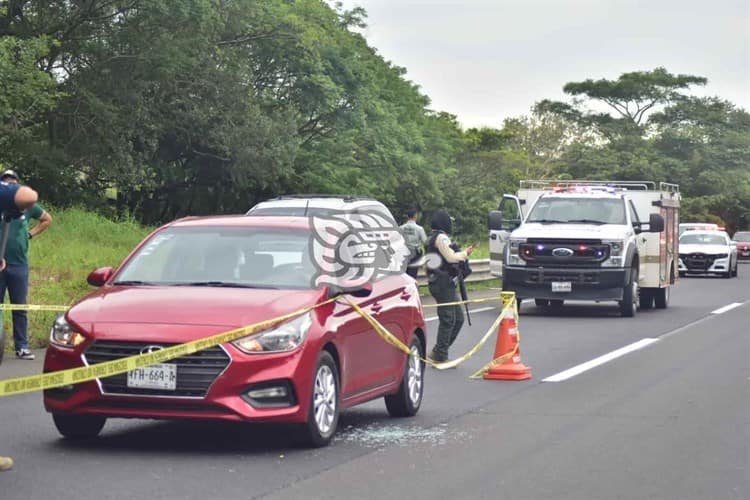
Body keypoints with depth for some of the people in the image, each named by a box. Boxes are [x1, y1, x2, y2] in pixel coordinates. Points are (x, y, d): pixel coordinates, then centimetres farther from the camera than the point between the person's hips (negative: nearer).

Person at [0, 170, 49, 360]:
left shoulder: (28, 207, 5)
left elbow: (47, 219, 20)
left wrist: (31, 233, 8)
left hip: (19, 264, 1)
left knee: (20, 308, 5)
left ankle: (22, 347, 9)